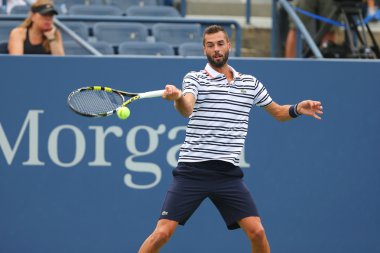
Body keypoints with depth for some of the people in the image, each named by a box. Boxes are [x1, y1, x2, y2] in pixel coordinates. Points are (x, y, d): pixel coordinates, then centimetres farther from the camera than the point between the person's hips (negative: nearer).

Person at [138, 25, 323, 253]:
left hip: (228, 173, 3)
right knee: (162, 234, -11)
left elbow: (277, 112, 25)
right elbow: (187, 109, -21)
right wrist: (178, 98, -45)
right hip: (193, 171, -3)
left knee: (257, 232, -7)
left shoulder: (250, 83, 13)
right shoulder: (195, 79, 0)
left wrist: (297, 109, 3)